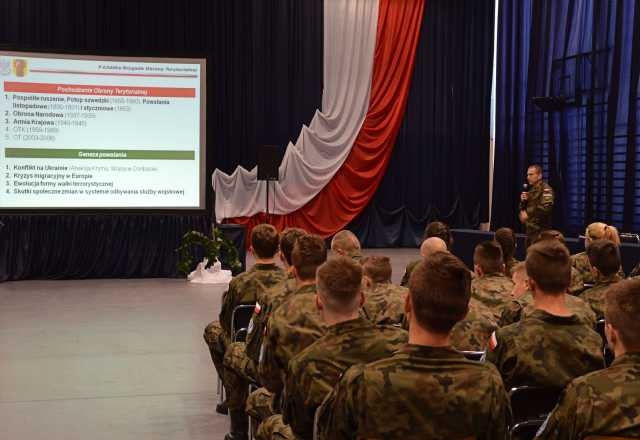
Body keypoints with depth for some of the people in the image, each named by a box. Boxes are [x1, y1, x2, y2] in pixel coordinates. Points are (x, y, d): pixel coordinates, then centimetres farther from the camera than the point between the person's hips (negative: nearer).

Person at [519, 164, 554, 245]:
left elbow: (546, 208, -26)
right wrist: (523, 201, 0)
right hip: (530, 230, 9)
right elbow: (522, 208, 22)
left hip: (540, 231, -9)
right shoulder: (530, 190, 18)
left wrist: (528, 214, -22)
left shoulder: (545, 189, -10)